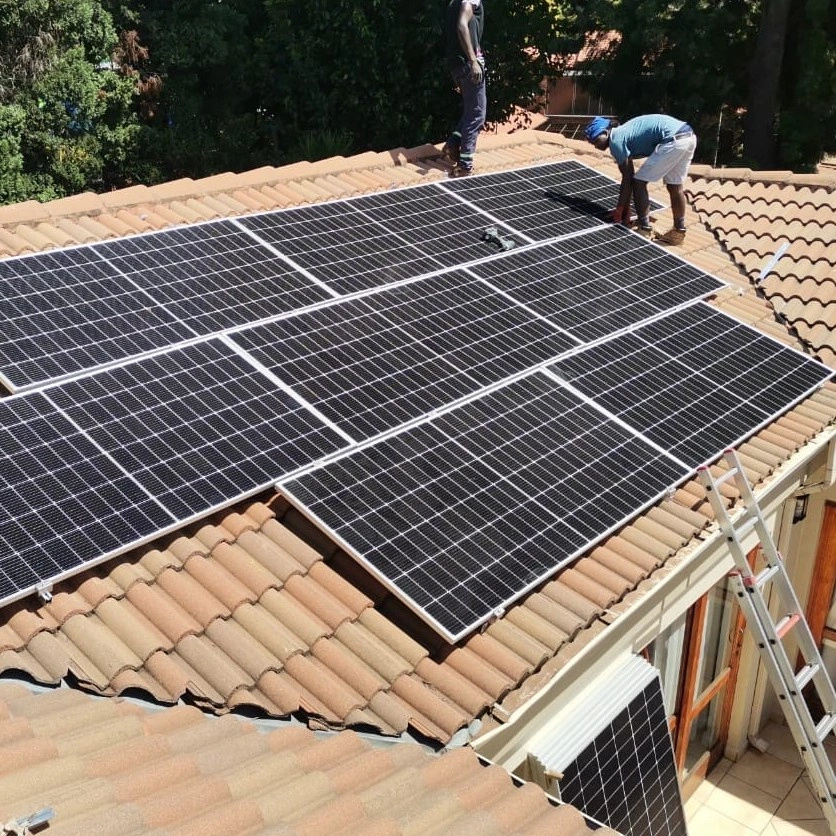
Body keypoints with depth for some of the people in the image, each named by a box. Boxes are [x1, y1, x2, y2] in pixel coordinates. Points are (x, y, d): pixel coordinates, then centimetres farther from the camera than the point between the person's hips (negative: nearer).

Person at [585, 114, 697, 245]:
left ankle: (644, 230, 7)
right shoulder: (622, 134, 23)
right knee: (674, 186, 21)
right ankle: (679, 232, 30)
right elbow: (630, 174, 25)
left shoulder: (616, 141, -4)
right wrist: (625, 208, 26)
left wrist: (619, 209, 5)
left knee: (639, 181, 2)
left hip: (673, 140, -9)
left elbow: (627, 178, -2)